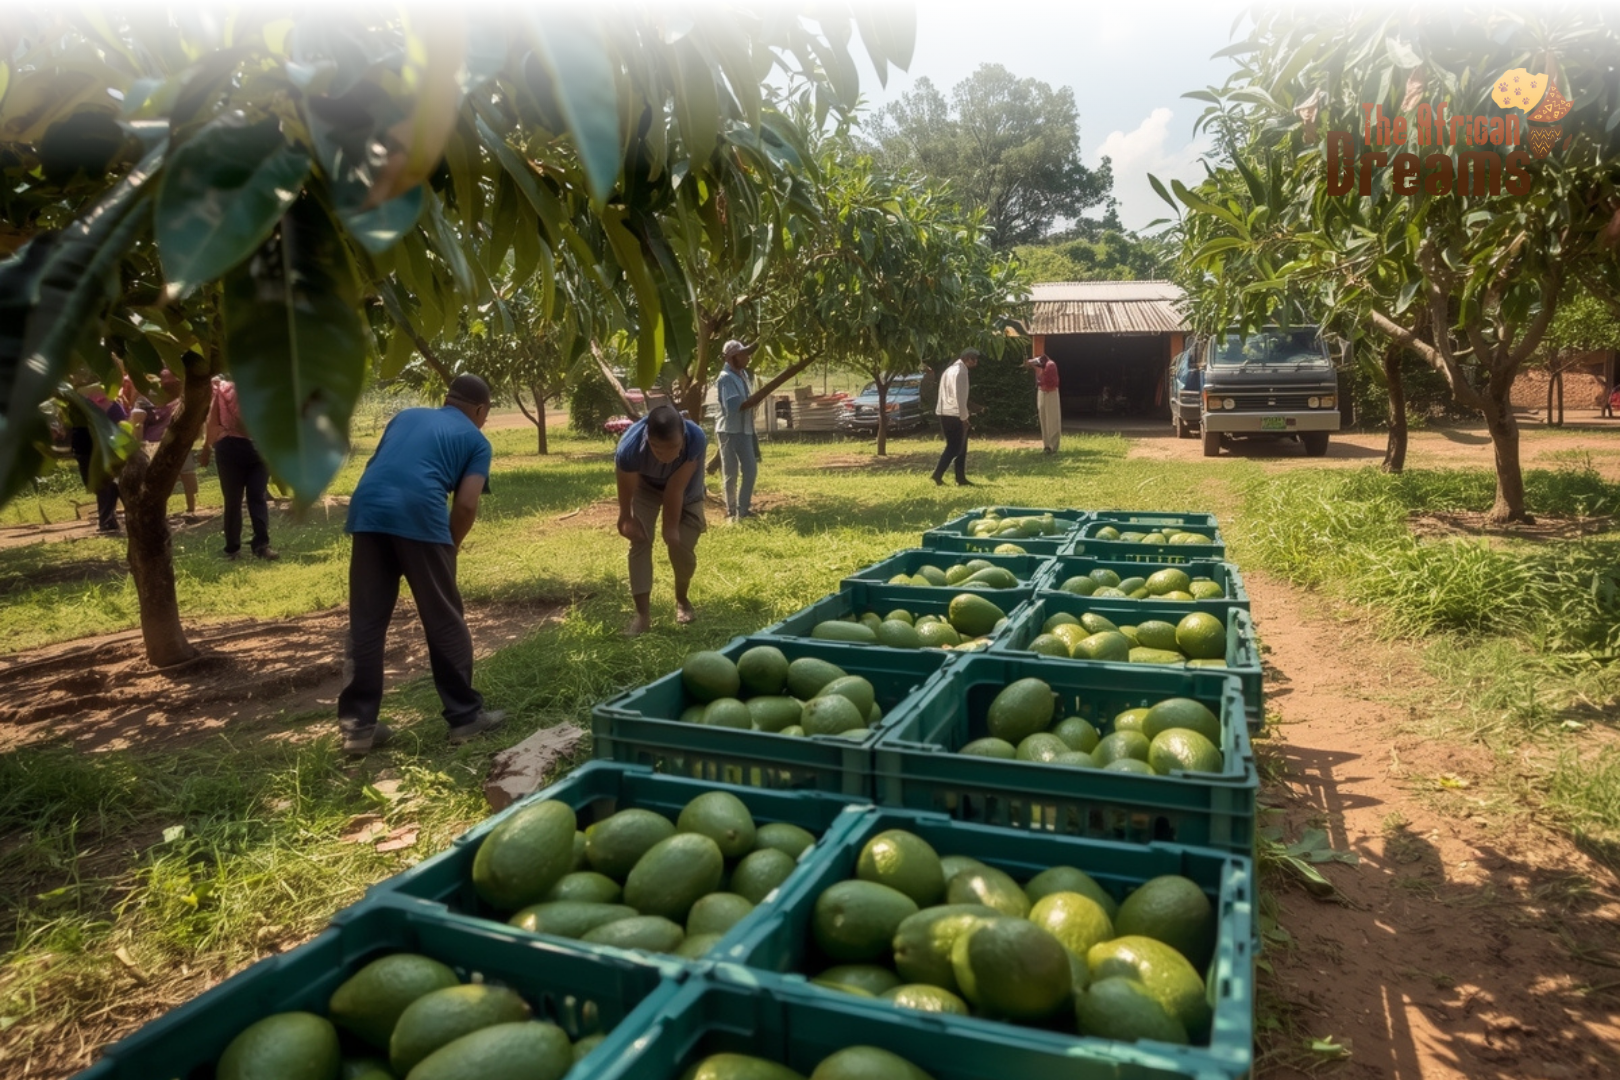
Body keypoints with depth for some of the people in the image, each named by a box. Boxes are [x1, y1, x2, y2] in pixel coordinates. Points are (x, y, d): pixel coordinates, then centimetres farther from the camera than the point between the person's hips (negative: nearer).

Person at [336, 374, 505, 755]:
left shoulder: (406, 416, 30)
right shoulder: (476, 440, 16)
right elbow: (466, 505, 3)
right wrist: (450, 547, 18)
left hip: (368, 510, 5)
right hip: (419, 515, -4)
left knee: (365, 623, 11)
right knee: (445, 622, 8)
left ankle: (358, 724, 17)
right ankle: (465, 715, 16)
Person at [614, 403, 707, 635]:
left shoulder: (696, 439, -43)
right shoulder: (629, 448, -42)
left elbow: (676, 488, -32)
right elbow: (626, 490, -20)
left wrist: (671, 528, -24)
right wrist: (625, 518, -5)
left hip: (685, 488, 0)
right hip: (646, 485, 0)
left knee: (682, 546, -4)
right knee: (640, 541, -13)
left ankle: (681, 600, 25)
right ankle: (642, 613, -6)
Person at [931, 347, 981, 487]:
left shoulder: (952, 369, 18)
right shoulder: (960, 371, -13)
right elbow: (959, 396, -19)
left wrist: (973, 408, 24)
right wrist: (964, 417, -16)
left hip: (946, 413, 10)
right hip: (954, 415, -10)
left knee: (957, 447, 13)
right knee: (955, 448, -4)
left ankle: (961, 478, 15)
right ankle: (938, 474, -7)